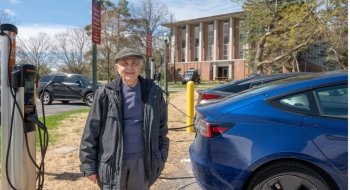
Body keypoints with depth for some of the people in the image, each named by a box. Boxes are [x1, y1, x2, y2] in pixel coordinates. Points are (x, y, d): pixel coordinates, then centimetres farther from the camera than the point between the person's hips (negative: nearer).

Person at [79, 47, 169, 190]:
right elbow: (91, 132, -4)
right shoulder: (105, 94, -7)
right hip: (113, 161, -2)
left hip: (142, 160, 2)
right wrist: (89, 165, -5)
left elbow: (161, 128, 6)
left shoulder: (153, 93, -1)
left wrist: (161, 158, 7)